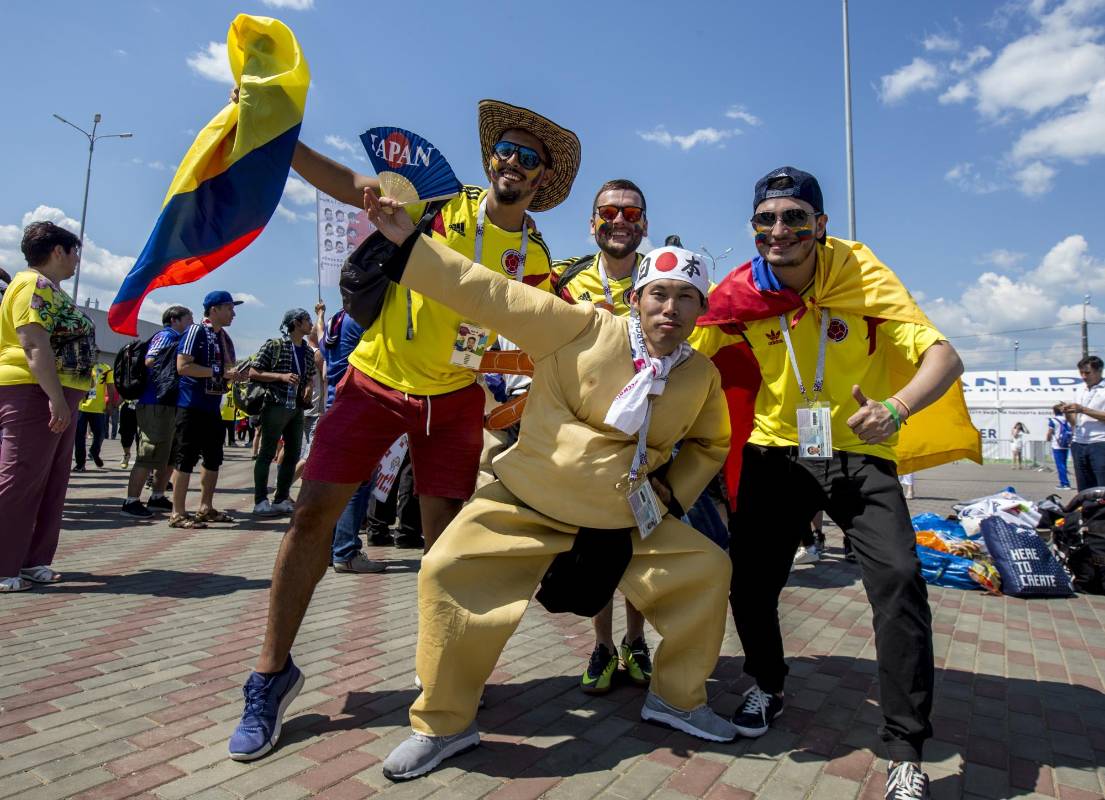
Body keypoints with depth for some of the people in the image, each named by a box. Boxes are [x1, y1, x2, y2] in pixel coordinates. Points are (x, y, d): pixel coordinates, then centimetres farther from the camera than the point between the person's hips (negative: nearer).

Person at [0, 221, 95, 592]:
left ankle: (31, 560, 18)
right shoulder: (35, 285, -10)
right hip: (34, 393, -10)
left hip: (55, 395, 10)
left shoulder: (50, 288, 22)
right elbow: (34, 345, -20)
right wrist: (56, 398, -25)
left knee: (49, 482, 11)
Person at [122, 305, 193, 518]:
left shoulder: (178, 339, 22)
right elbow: (150, 361, -16)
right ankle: (131, 501, 1)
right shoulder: (166, 336, -5)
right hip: (156, 405, -10)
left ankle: (157, 498, 26)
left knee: (170, 456, 15)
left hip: (171, 405, 10)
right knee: (149, 456, -7)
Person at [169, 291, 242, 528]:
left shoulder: (224, 337, 15)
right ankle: (178, 513, 1)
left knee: (214, 459, 13)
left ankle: (206, 508, 24)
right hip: (192, 406, -8)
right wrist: (218, 372, -17)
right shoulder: (196, 331, -8)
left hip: (213, 407, 8)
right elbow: (182, 366, -18)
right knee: (186, 459, -5)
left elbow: (230, 369, 15)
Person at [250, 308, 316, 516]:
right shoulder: (274, 345, -5)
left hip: (297, 408, 7)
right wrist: (282, 376, -18)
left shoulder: (308, 351, 13)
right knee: (267, 453, -2)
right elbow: (253, 373, -7)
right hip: (275, 405, -7)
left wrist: (309, 387, 3)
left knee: (293, 454, 8)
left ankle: (281, 499, 18)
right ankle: (260, 501, 4)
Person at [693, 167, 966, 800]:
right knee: (750, 583, 0)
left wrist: (896, 408, -38)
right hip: (778, 453, 2)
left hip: (861, 453, -1)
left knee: (899, 578, -18)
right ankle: (768, 688, 32)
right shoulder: (741, 293, -7)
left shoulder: (862, 277, -11)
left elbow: (944, 357, -18)